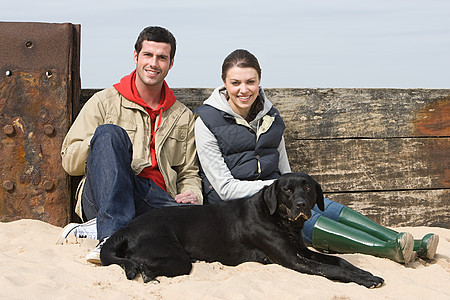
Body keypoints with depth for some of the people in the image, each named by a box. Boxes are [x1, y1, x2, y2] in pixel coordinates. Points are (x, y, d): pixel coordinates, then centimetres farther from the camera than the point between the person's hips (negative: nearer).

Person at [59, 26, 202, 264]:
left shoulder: (183, 117, 20)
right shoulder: (104, 102, 11)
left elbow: (188, 172, 24)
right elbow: (69, 162, 7)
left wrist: (192, 194, 0)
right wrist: (101, 140, -13)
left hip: (155, 200, 2)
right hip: (102, 198, -2)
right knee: (110, 132, -29)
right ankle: (112, 234, -40)